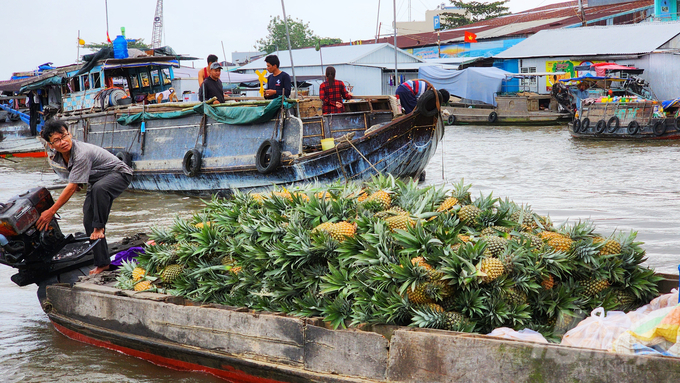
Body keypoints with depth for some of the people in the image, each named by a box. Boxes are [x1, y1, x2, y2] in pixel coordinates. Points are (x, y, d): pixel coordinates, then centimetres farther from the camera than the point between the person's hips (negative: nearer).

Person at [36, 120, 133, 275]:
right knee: (89, 222, -4)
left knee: (99, 189, -42)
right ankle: (102, 263, 4)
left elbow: (72, 187, -33)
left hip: (119, 174, -9)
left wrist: (51, 211, -29)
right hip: (97, 180, 9)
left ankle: (100, 227, -21)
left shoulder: (82, 154, -34)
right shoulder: (59, 156, -8)